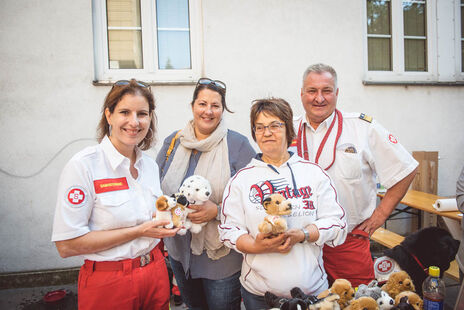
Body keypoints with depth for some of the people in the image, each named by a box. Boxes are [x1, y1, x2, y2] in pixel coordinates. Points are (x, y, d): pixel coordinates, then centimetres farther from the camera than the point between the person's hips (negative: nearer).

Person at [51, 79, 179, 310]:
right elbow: (67, 245, -18)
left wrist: (167, 219, -4)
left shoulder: (150, 165, 3)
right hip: (107, 284, -5)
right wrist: (139, 231, -20)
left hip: (155, 273, 6)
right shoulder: (83, 165, -16)